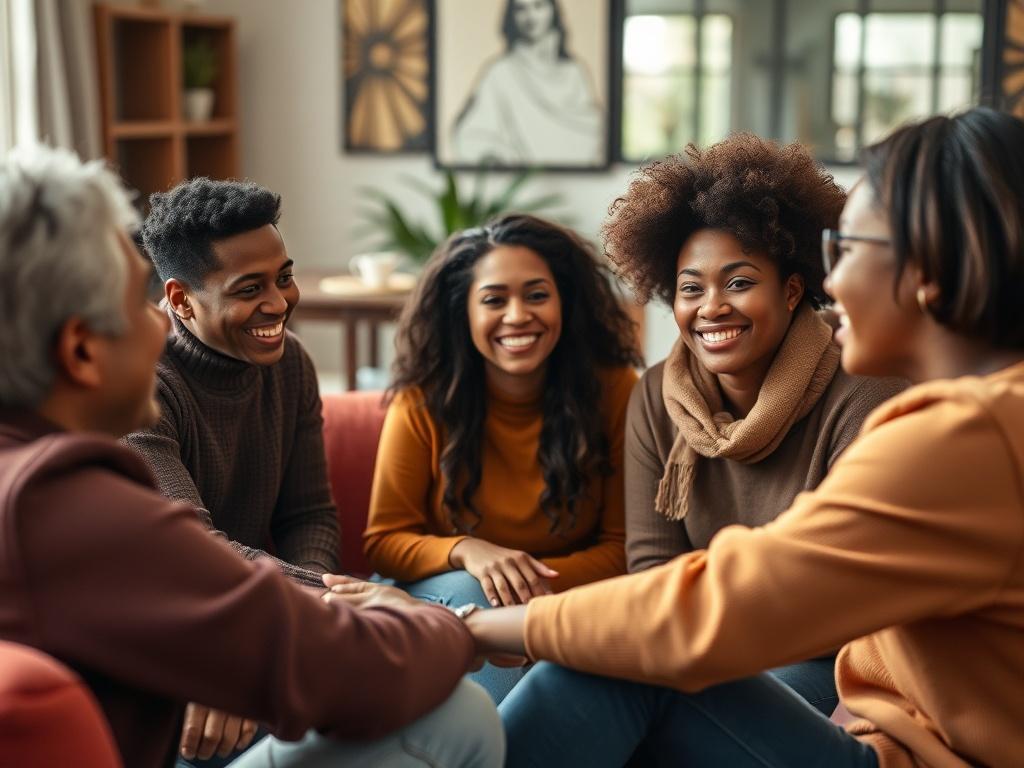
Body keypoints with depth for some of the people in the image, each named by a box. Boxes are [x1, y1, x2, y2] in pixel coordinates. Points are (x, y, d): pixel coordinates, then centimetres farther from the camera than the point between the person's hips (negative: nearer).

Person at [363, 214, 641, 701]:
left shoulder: (615, 391, -9)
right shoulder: (423, 402, -8)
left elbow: (623, 547, -6)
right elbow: (384, 541, -4)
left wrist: (537, 578, -26)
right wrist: (465, 553, -26)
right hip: (445, 597, 1)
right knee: (470, 593, -32)